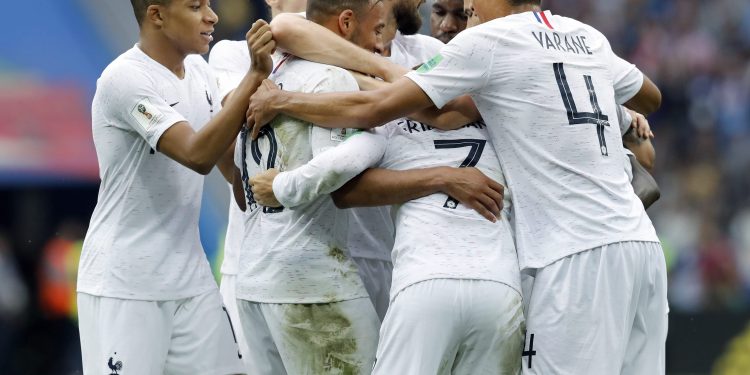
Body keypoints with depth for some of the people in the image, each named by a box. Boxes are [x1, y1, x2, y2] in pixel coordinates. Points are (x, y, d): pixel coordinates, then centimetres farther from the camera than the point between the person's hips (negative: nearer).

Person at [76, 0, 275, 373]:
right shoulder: (125, 78, -17)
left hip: (190, 277, 8)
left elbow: (228, 152, 22)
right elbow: (198, 154, -27)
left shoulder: (198, 71, 8)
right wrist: (255, 75, -28)